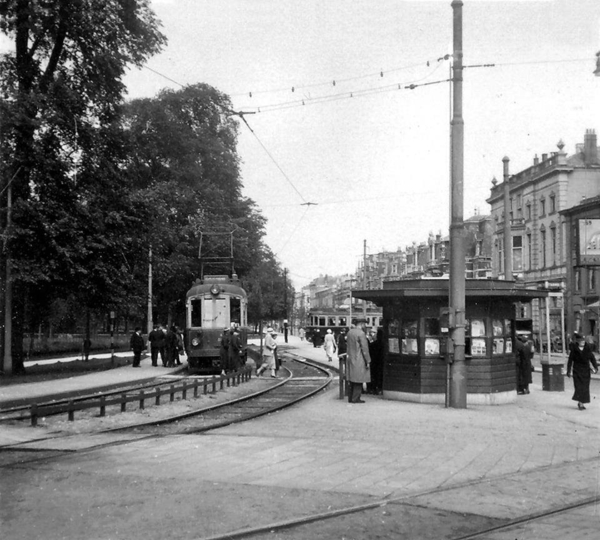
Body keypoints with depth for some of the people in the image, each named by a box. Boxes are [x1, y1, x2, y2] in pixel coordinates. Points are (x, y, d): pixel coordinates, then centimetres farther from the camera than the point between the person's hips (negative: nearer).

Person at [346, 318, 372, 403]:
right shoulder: (361, 333, -15)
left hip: (351, 359, 8)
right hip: (359, 360, -8)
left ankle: (350, 398, 16)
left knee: (353, 379, 13)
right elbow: (364, 348, -15)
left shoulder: (350, 332, 10)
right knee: (358, 380, -2)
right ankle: (355, 398, 0)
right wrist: (368, 361, -11)